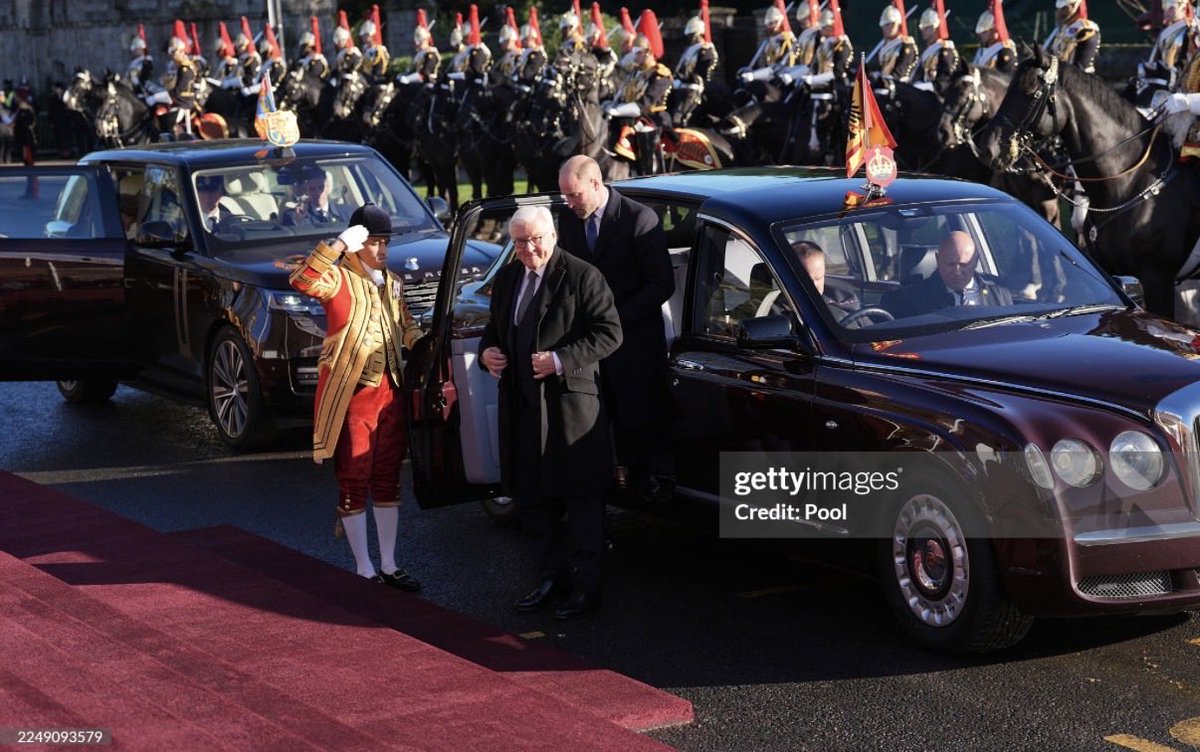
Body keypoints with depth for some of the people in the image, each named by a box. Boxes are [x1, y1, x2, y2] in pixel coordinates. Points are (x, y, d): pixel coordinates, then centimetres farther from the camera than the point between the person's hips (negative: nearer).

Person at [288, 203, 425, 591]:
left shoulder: (392, 283, 14)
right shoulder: (338, 279, -9)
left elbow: (407, 327, 24)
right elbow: (301, 280, -29)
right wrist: (339, 245, -31)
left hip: (389, 392, 7)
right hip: (351, 396, -7)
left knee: (388, 479, 12)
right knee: (353, 482, 2)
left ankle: (389, 565, 20)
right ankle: (364, 569, 11)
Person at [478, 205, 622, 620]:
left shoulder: (582, 276, -9)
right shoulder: (506, 279, 13)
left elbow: (609, 333, -13)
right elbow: (494, 329, 24)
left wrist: (560, 360, -21)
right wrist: (487, 351, 1)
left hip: (571, 406, -7)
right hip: (521, 407, 7)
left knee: (582, 500, 2)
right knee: (528, 497, 13)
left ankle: (586, 585, 12)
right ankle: (553, 574, 29)